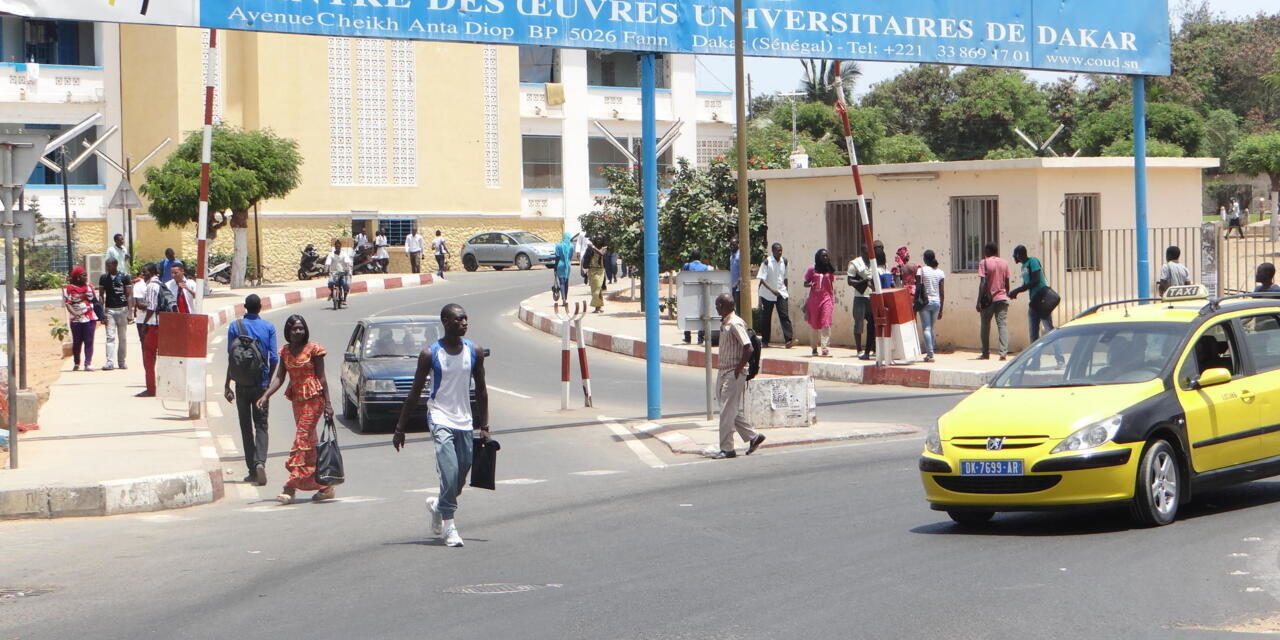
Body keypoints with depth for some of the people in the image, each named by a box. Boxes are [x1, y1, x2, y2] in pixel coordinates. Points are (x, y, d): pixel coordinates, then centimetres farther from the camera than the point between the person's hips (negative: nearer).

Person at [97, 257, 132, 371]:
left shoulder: (124, 278, -1)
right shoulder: (103, 278, 5)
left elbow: (129, 295, -2)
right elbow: (101, 296, 7)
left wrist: (129, 312, -11)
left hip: (122, 309, -1)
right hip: (109, 310, 1)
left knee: (122, 337, 7)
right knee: (110, 337, -8)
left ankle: (121, 362, 16)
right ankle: (110, 362, -13)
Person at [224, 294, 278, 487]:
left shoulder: (235, 327, -4)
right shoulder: (268, 327, -2)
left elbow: (231, 358, -6)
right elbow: (274, 358, -4)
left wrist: (227, 385, -1)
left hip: (242, 384, 0)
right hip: (261, 384, 0)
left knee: (246, 427, 9)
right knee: (261, 425, 5)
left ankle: (253, 469, 8)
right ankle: (260, 462, -18)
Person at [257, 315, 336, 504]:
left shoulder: (313, 349, -5)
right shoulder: (285, 351, 10)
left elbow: (321, 377, -5)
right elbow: (279, 377, 5)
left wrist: (327, 403, -7)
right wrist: (265, 396, -9)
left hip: (313, 398, -6)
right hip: (297, 399, 6)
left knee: (302, 440, -13)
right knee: (310, 443, 9)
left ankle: (290, 487, -18)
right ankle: (325, 487, 16)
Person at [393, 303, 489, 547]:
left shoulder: (474, 352, 4)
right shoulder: (431, 354, -7)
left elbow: (481, 390, 12)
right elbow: (415, 392, -3)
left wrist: (484, 426, 9)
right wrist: (400, 428, -2)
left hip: (465, 422, 4)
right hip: (441, 420, -4)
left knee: (460, 479, 8)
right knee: (450, 473, -17)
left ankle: (437, 507, 37)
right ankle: (448, 526, -7)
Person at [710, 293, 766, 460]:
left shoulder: (735, 324, -17)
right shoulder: (724, 323, 12)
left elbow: (748, 348, -23)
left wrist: (738, 369, -19)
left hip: (733, 374, -10)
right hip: (723, 372, 10)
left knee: (727, 412, -5)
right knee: (732, 411, 13)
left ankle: (727, 449, 0)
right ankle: (753, 437, 23)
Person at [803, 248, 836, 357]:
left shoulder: (830, 271, 8)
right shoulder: (812, 270, 3)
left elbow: (832, 286, 13)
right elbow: (805, 283, 5)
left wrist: (833, 299, 9)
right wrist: (810, 284, -17)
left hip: (826, 299, 0)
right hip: (814, 299, 0)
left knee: (826, 324, -12)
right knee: (814, 324, 8)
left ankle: (825, 348, -18)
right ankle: (814, 347, 20)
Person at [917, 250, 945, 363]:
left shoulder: (921, 270, -5)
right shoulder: (940, 272, 5)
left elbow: (918, 287, -8)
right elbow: (942, 293, 5)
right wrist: (941, 310, 12)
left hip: (925, 301, -4)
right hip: (936, 302, 4)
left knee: (926, 328, -4)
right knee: (931, 328, 17)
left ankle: (930, 354, -12)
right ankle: (930, 352, 21)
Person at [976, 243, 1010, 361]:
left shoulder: (984, 263, -7)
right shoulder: (1004, 263, 7)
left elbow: (983, 283, -13)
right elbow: (1007, 283, 12)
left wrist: (979, 301, -12)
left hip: (988, 299, -3)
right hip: (1002, 298, 3)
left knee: (985, 326, 11)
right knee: (1003, 325, -2)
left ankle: (986, 353, 15)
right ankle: (1004, 353, -14)